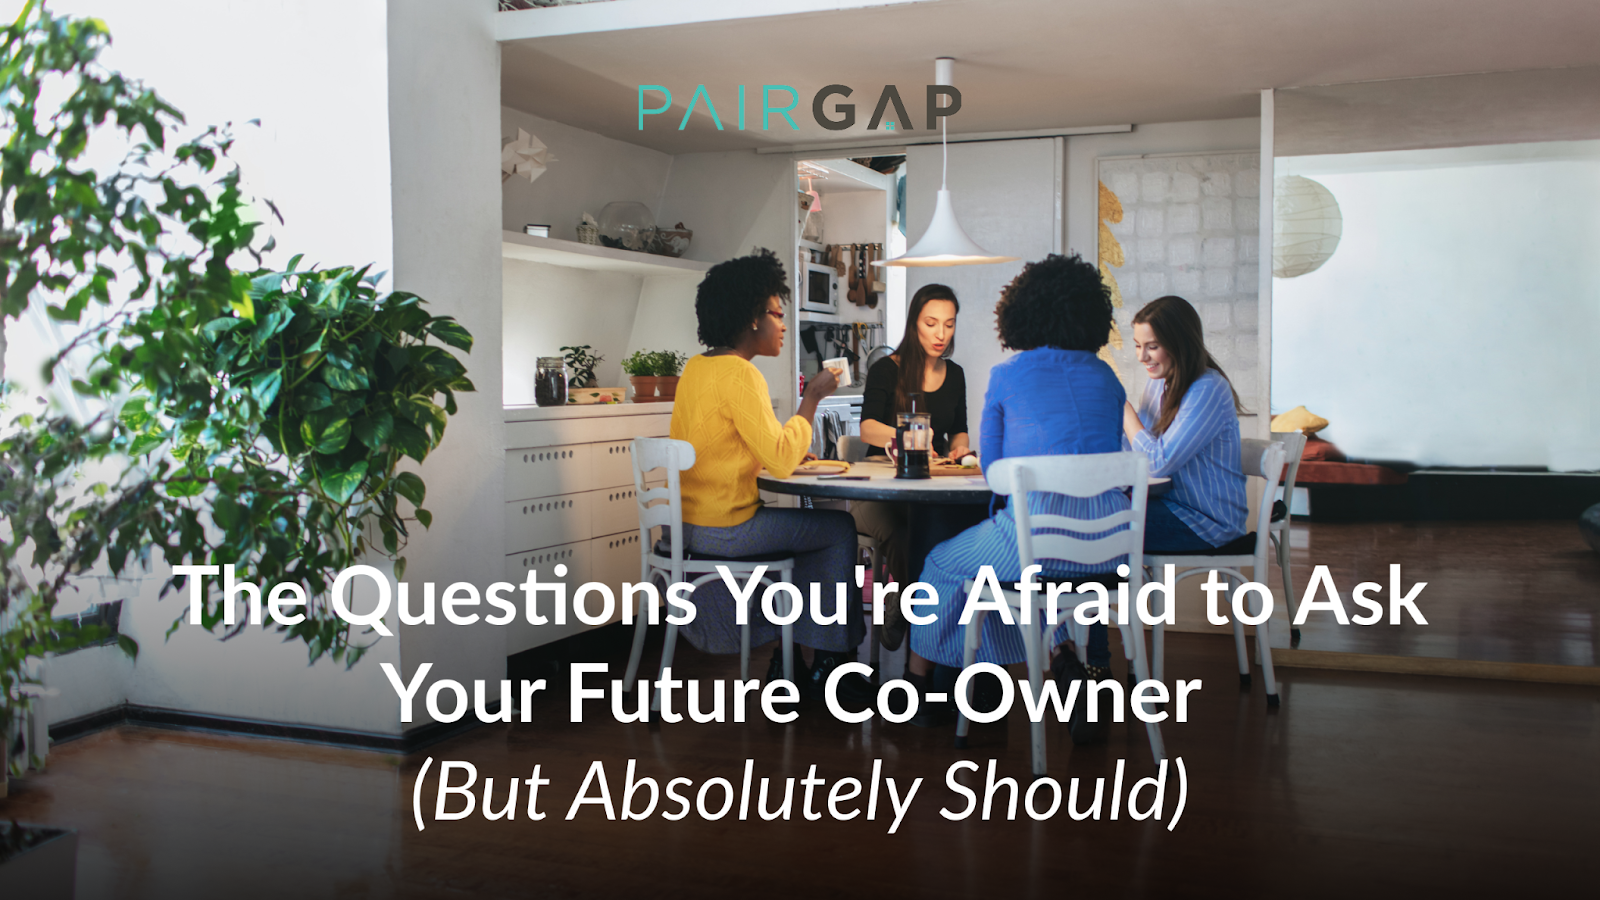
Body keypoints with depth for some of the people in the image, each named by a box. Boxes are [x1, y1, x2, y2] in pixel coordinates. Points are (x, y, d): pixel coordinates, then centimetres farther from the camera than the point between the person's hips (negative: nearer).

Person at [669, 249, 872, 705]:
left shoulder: (696, 367, 11)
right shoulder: (738, 373, -18)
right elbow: (781, 460, -22)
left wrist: (787, 452, 11)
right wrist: (811, 399, -12)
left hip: (688, 524, 9)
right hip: (723, 530, -9)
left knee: (813, 526, 23)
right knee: (839, 528, 6)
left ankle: (796, 657, 21)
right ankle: (820, 660, 14)